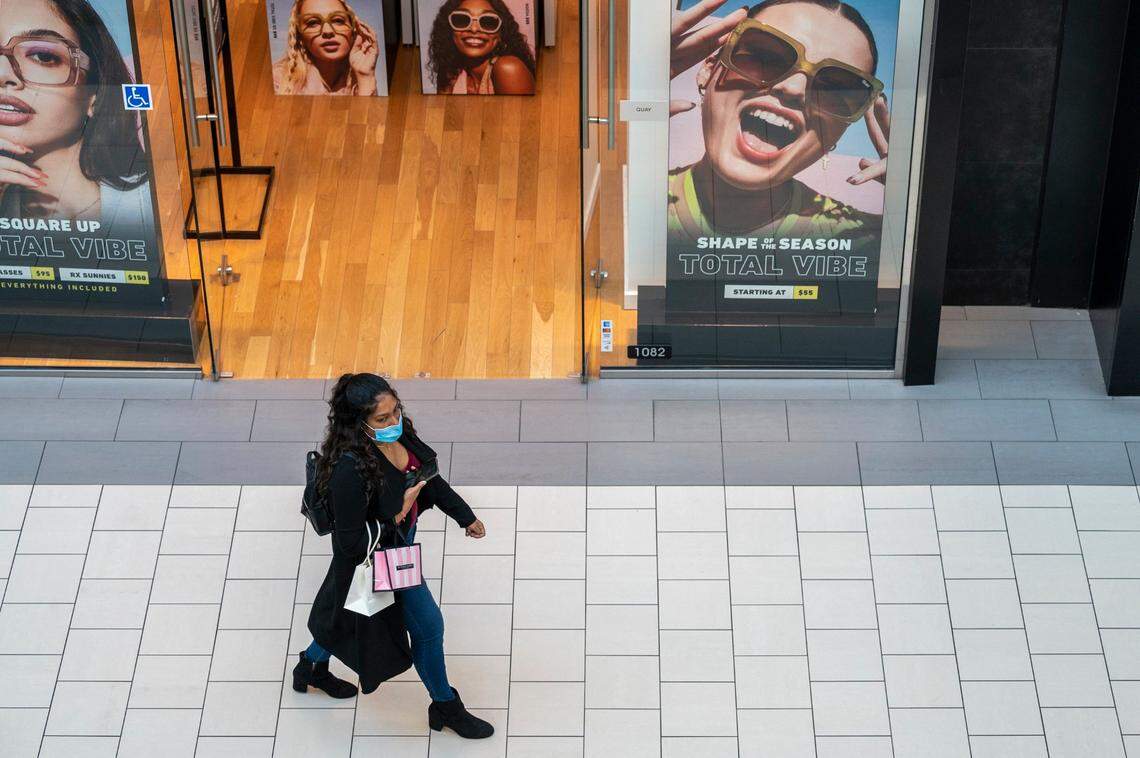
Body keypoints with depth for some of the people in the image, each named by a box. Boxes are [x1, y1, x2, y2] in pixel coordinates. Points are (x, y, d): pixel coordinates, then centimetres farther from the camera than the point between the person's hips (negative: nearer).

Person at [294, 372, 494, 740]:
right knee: (428, 625, 9)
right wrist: (399, 512, -32)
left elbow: (427, 475, 5)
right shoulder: (351, 471, -39)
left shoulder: (398, 433, -15)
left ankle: (312, 668, 56)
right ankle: (445, 707, 34)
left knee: (344, 612, 30)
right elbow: (352, 543, -30)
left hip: (398, 541, 8)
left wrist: (464, 515, 11)